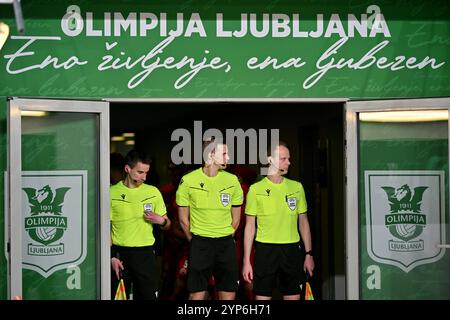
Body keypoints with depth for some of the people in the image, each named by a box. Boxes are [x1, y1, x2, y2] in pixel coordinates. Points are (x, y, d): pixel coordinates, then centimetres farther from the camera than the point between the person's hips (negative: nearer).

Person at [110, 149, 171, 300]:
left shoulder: (153, 192, 6)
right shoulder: (112, 193, 0)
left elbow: (167, 225, 13)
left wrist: (161, 221, -10)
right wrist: (111, 257, -7)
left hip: (145, 253, 1)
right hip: (119, 254, -1)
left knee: (148, 295, 0)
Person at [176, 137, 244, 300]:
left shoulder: (232, 180, 1)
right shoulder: (188, 181, -4)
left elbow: (236, 218, 11)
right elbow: (183, 219, 5)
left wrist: (224, 239, 11)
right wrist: (196, 242, 8)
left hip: (226, 243, 2)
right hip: (199, 243, -2)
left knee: (228, 294, 4)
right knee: (196, 294, 0)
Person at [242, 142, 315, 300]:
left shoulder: (296, 187, 7)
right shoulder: (256, 189, -1)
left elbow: (303, 221, 12)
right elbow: (250, 226, 1)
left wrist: (308, 253, 8)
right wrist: (246, 261, -3)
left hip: (292, 250, 2)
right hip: (265, 250, -2)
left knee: (293, 296, 6)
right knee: (262, 296, 0)